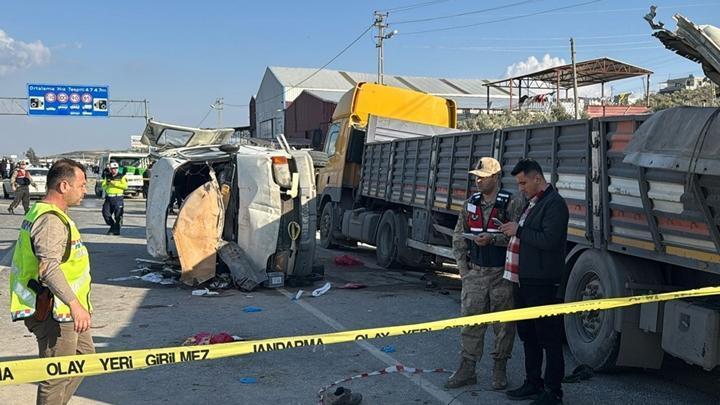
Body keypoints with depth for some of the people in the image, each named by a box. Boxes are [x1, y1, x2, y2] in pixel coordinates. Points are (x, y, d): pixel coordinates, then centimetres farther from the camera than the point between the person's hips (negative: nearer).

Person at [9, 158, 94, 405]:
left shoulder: (40, 212, 15)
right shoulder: (51, 220, -21)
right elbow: (49, 267, -33)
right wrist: (75, 304, -39)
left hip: (63, 311, 11)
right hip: (53, 313, -11)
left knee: (84, 356, 21)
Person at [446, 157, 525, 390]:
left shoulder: (513, 203, -8)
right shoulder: (471, 204, 9)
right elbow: (458, 237, 13)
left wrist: (492, 239, -26)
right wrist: (463, 267, 7)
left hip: (502, 274, -4)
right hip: (475, 273, 4)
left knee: (503, 324, 6)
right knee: (470, 320, 4)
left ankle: (499, 370, 19)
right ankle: (467, 369, 12)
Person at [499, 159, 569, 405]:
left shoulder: (554, 204, -13)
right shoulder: (532, 203, 18)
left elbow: (549, 240, -23)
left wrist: (519, 231, -17)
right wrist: (512, 231, 12)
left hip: (543, 283, -10)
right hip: (524, 280, 10)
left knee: (549, 337, -1)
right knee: (528, 334, 17)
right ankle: (533, 383, 30)